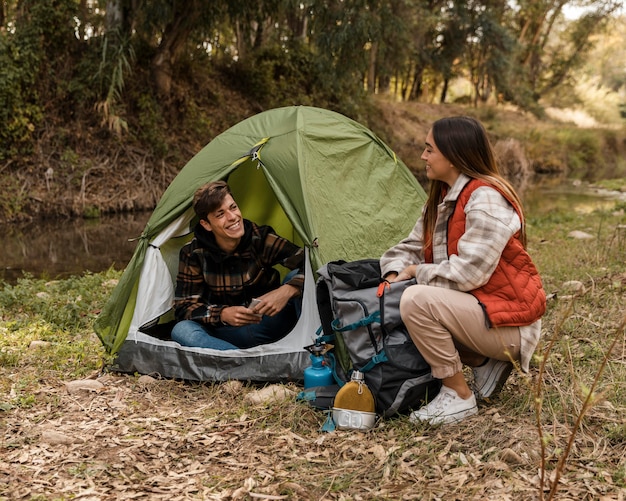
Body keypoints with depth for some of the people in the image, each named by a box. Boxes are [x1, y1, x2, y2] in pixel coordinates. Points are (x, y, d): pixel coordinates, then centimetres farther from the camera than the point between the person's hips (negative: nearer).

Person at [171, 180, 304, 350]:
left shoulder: (261, 239, -13)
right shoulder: (193, 254, -11)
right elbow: (184, 308, -11)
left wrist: (287, 291, -37)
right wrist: (223, 314, -30)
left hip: (271, 322, 0)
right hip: (227, 332, 0)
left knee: (297, 274, -23)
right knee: (181, 331, -31)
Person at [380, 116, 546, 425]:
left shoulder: (487, 199, -20)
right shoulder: (443, 198, 10)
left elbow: (468, 273, -26)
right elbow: (411, 247, 14)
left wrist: (415, 271, -12)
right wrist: (394, 275, -8)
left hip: (507, 323, -10)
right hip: (476, 307, 10)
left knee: (417, 301, -28)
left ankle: (458, 396, -11)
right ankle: (483, 364, 10)